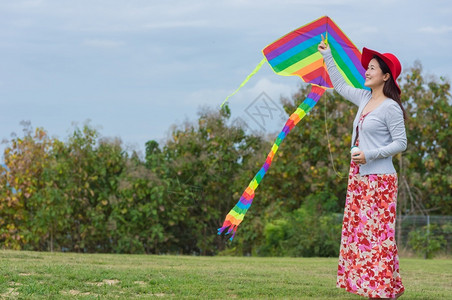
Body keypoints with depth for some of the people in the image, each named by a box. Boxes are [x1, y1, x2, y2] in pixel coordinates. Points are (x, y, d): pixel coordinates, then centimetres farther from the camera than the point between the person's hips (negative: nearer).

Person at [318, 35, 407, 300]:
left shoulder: (390, 107, -12)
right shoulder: (365, 98, 11)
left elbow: (401, 143, -13)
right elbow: (341, 85, 28)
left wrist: (370, 154, -22)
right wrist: (328, 56, 29)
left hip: (379, 179, -9)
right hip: (358, 177, 9)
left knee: (378, 232, -9)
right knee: (359, 231, 7)